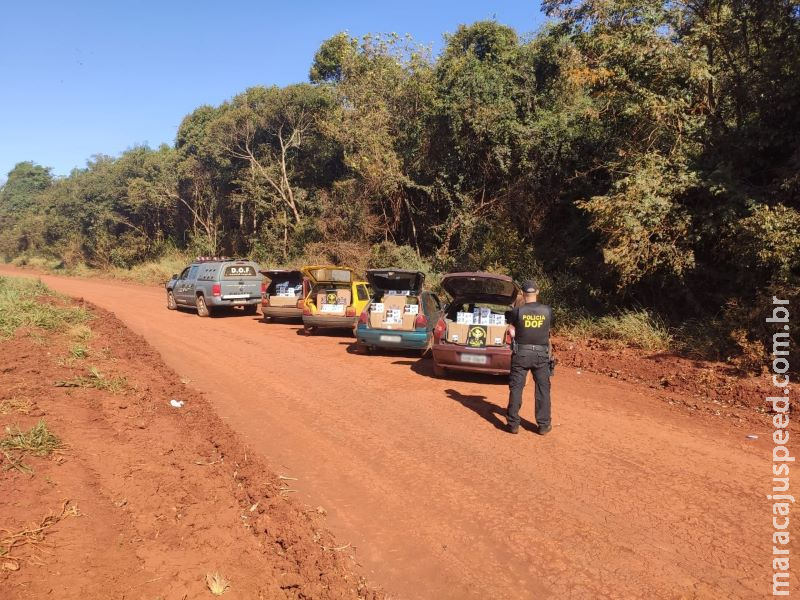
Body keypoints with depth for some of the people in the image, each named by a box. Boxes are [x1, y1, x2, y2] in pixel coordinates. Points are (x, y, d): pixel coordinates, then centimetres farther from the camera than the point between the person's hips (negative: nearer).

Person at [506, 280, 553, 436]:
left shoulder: (517, 311, -9)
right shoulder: (548, 310, -4)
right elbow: (548, 331, 10)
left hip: (521, 353, -1)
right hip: (541, 354, 1)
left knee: (516, 388, 7)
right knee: (543, 389, 11)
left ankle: (513, 424, 10)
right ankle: (543, 425, 15)